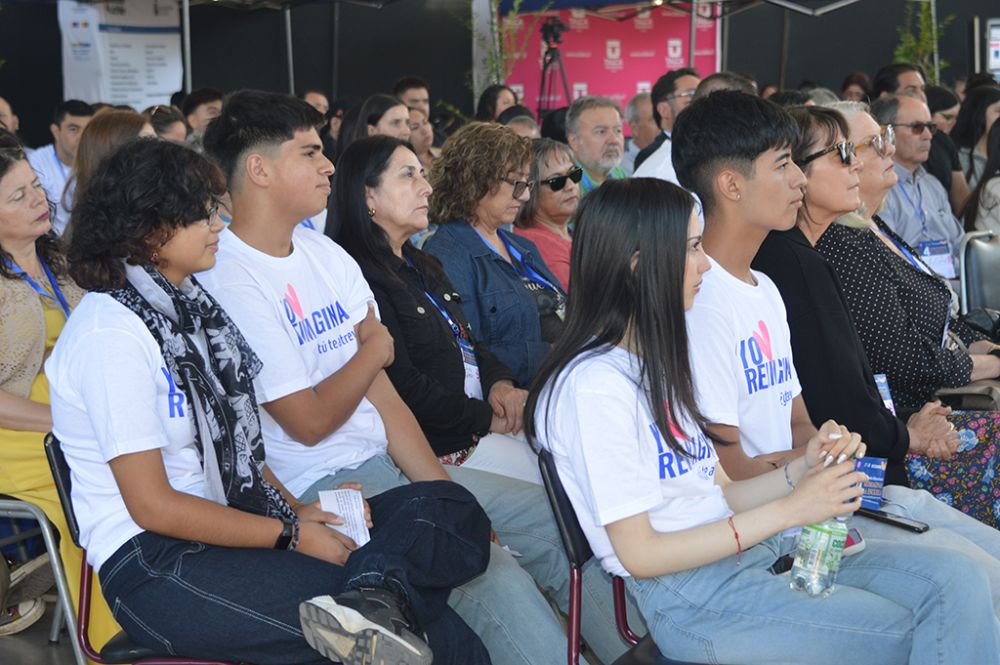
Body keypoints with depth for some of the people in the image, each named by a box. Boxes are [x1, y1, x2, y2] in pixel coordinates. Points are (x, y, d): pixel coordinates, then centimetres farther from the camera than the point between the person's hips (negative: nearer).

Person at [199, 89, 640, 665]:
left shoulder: (326, 253, 11)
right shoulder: (228, 280, -14)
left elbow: (383, 395, 7)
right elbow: (309, 422, -16)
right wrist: (374, 348, 1)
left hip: (391, 465, 9)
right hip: (322, 488, -9)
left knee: (561, 521, 2)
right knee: (492, 577, -26)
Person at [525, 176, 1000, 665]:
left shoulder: (655, 364, 16)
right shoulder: (594, 386, -14)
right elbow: (639, 554, -16)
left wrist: (803, 469, -4)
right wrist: (789, 510, -14)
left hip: (752, 551, 9)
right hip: (688, 596, -9)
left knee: (954, 578, -8)